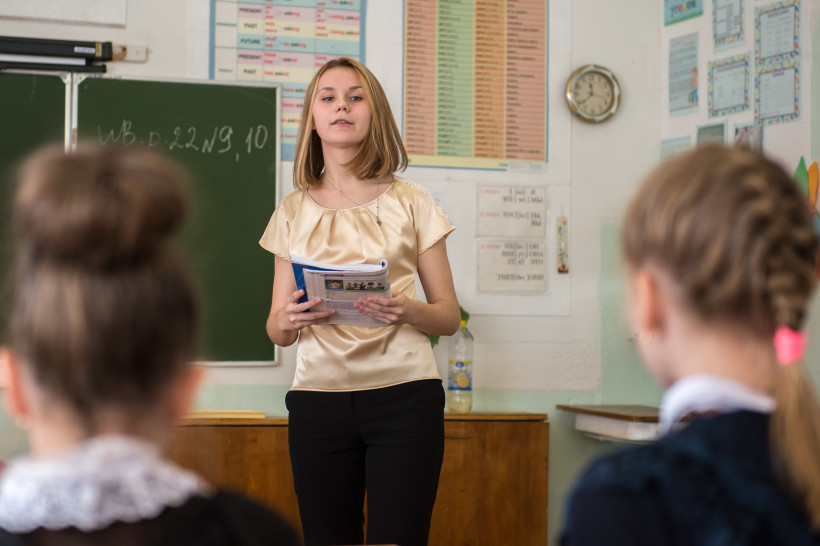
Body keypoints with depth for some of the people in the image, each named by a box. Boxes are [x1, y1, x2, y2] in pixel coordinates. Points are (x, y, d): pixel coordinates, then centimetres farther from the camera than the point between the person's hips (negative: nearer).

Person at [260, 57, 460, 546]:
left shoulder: (410, 203, 6)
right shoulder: (294, 212, 11)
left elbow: (449, 316, 6)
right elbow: (276, 330, 12)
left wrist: (409, 311, -16)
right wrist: (287, 320, -12)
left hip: (402, 394, -2)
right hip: (318, 394, 2)